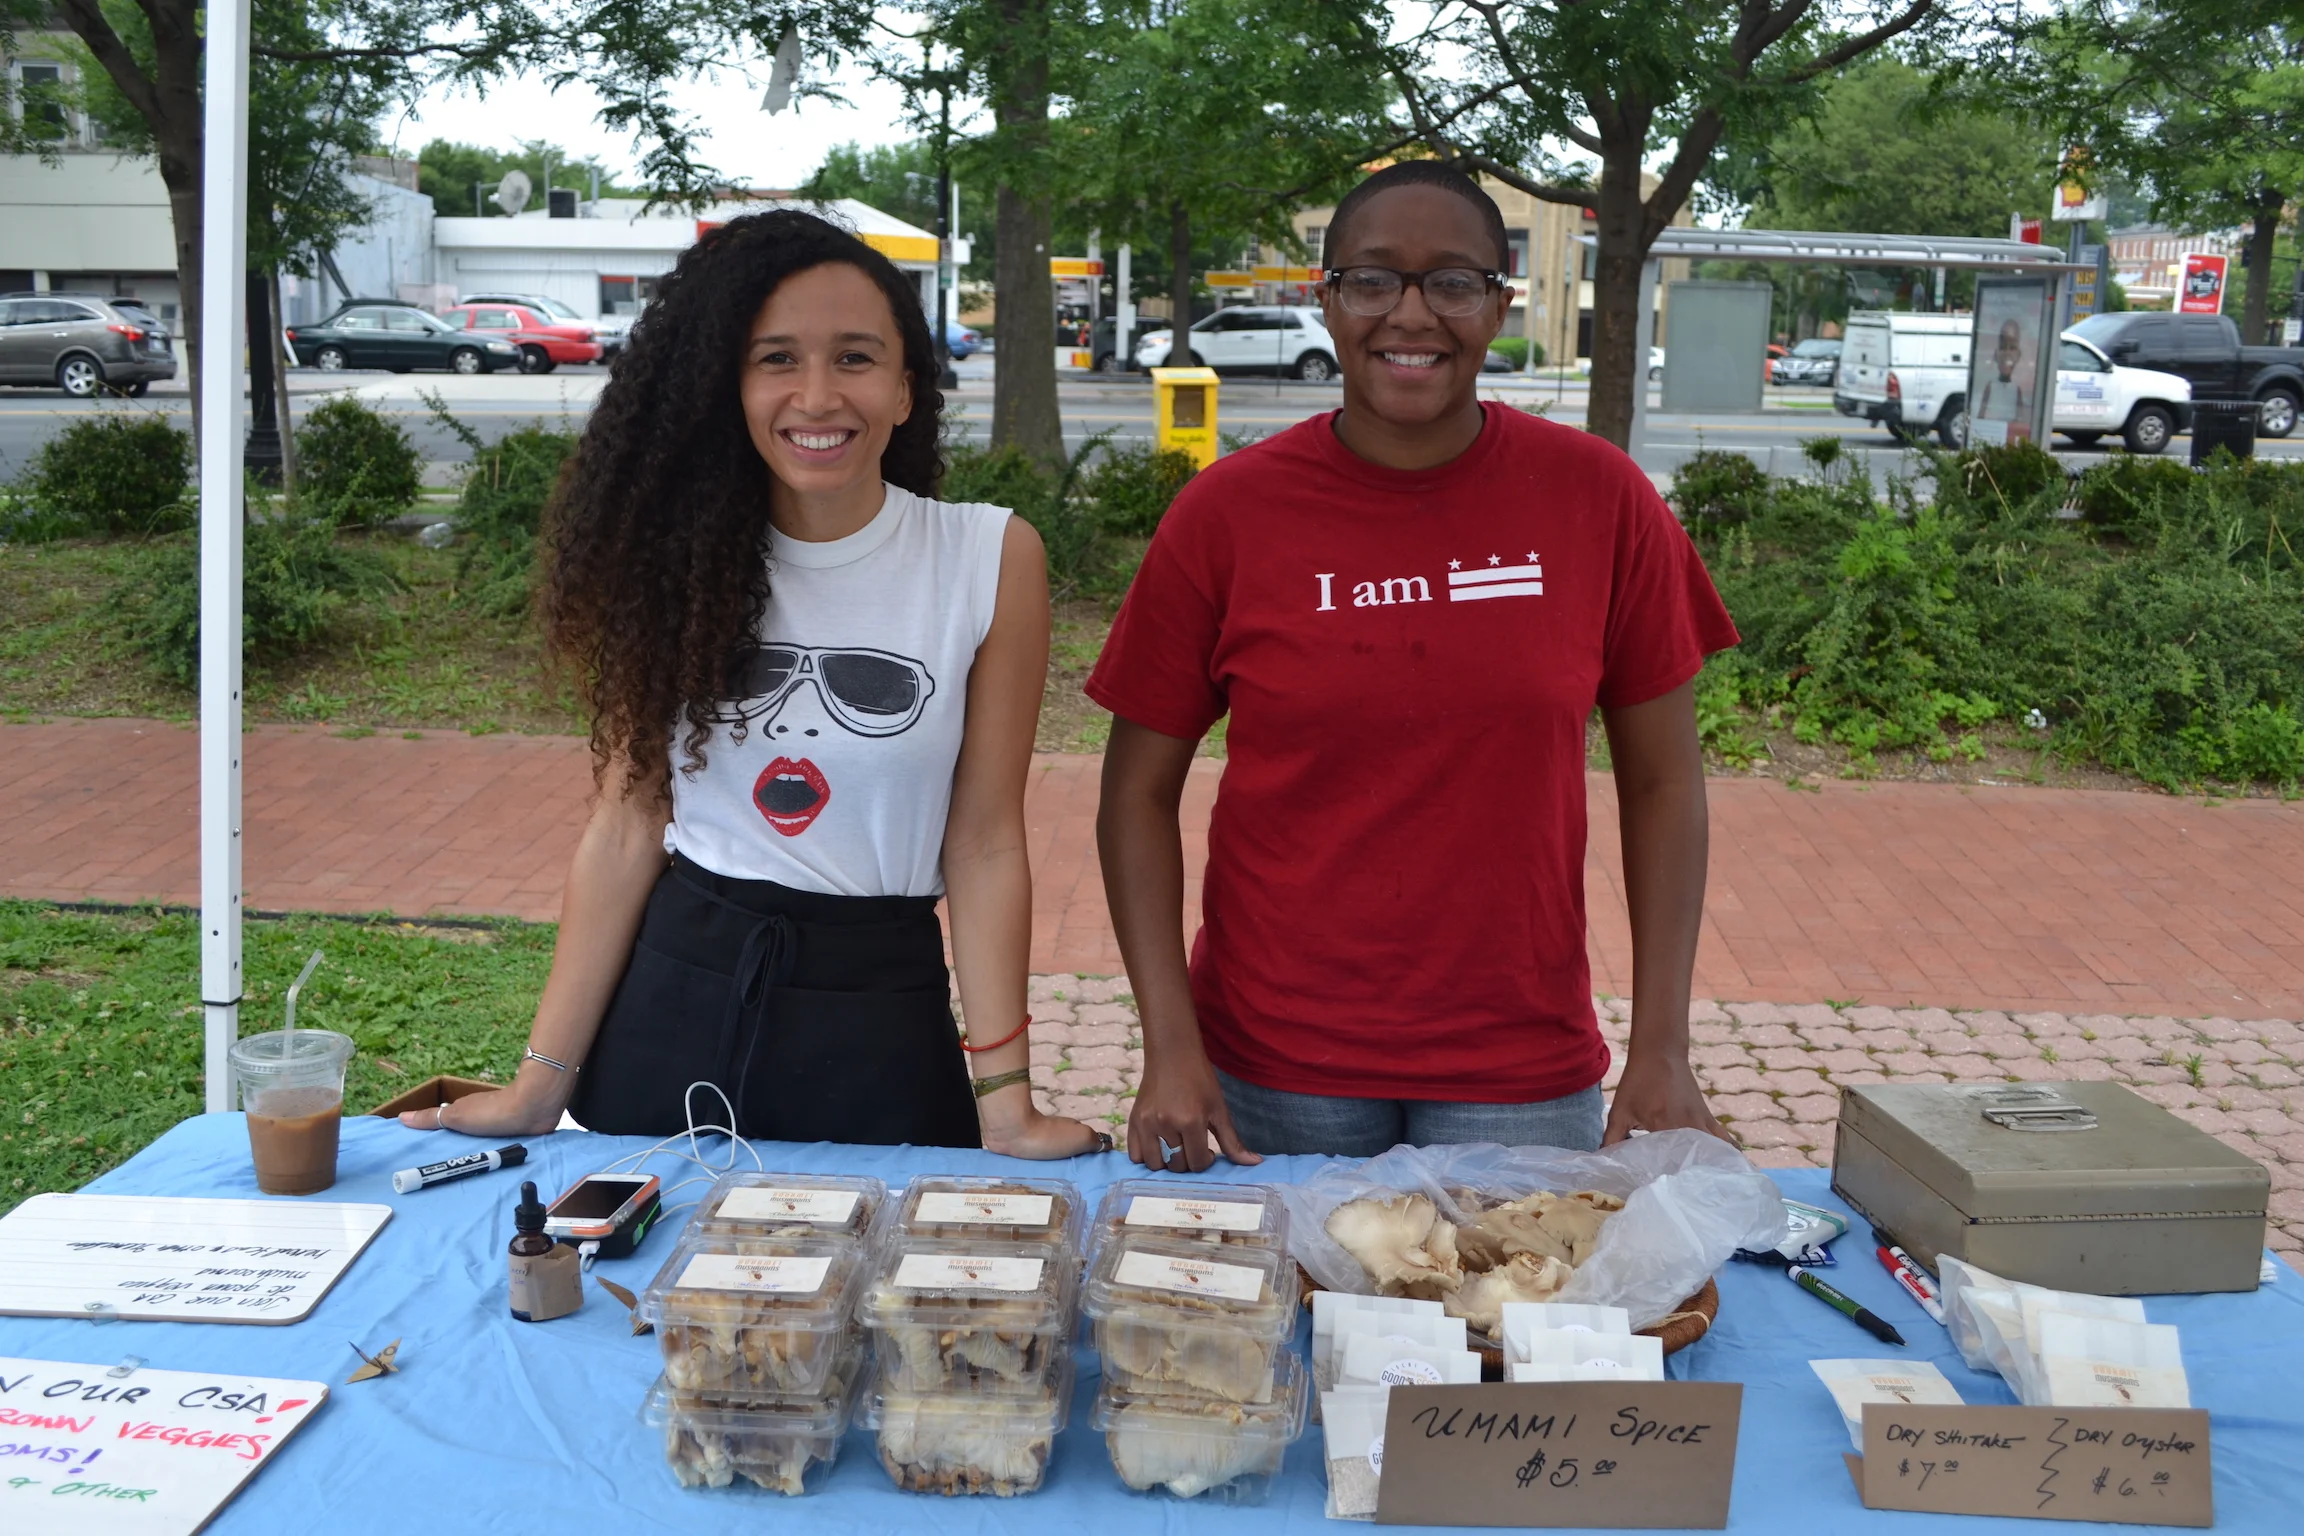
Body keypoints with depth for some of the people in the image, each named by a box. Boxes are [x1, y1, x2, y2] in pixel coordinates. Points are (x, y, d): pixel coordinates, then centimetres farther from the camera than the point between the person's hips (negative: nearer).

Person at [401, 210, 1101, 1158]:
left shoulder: (991, 560, -8)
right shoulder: (679, 555, -1)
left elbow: (983, 844, -8)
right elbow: (628, 821, -2)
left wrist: (1004, 1099, -11)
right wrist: (542, 1084, -4)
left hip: (878, 1017, -2)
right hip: (672, 999, 2)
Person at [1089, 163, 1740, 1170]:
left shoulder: (1597, 499, -5)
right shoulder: (1227, 512, -6)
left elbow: (1661, 781, 0)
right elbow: (1139, 791, -2)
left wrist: (1662, 1053, -5)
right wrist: (1170, 1047, -10)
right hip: (1275, 1069, 0)